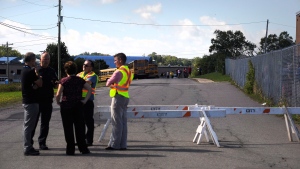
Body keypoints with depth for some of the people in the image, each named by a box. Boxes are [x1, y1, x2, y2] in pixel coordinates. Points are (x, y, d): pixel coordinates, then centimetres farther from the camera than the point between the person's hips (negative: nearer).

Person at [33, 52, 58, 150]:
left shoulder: (52, 72, 11)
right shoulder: (36, 71, 0)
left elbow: (56, 86, 14)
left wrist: (56, 83, -8)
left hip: (48, 101, 3)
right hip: (36, 100, -3)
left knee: (45, 123, 7)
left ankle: (42, 142, 14)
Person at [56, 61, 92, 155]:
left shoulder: (63, 81, -8)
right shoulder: (80, 80, 2)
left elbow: (58, 95, -14)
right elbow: (89, 89, -5)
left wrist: (58, 102, 3)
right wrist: (85, 100, -2)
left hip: (66, 106, -3)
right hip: (78, 106, 3)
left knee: (68, 129, 4)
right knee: (79, 127, 8)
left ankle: (70, 150, 6)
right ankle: (83, 149, 10)